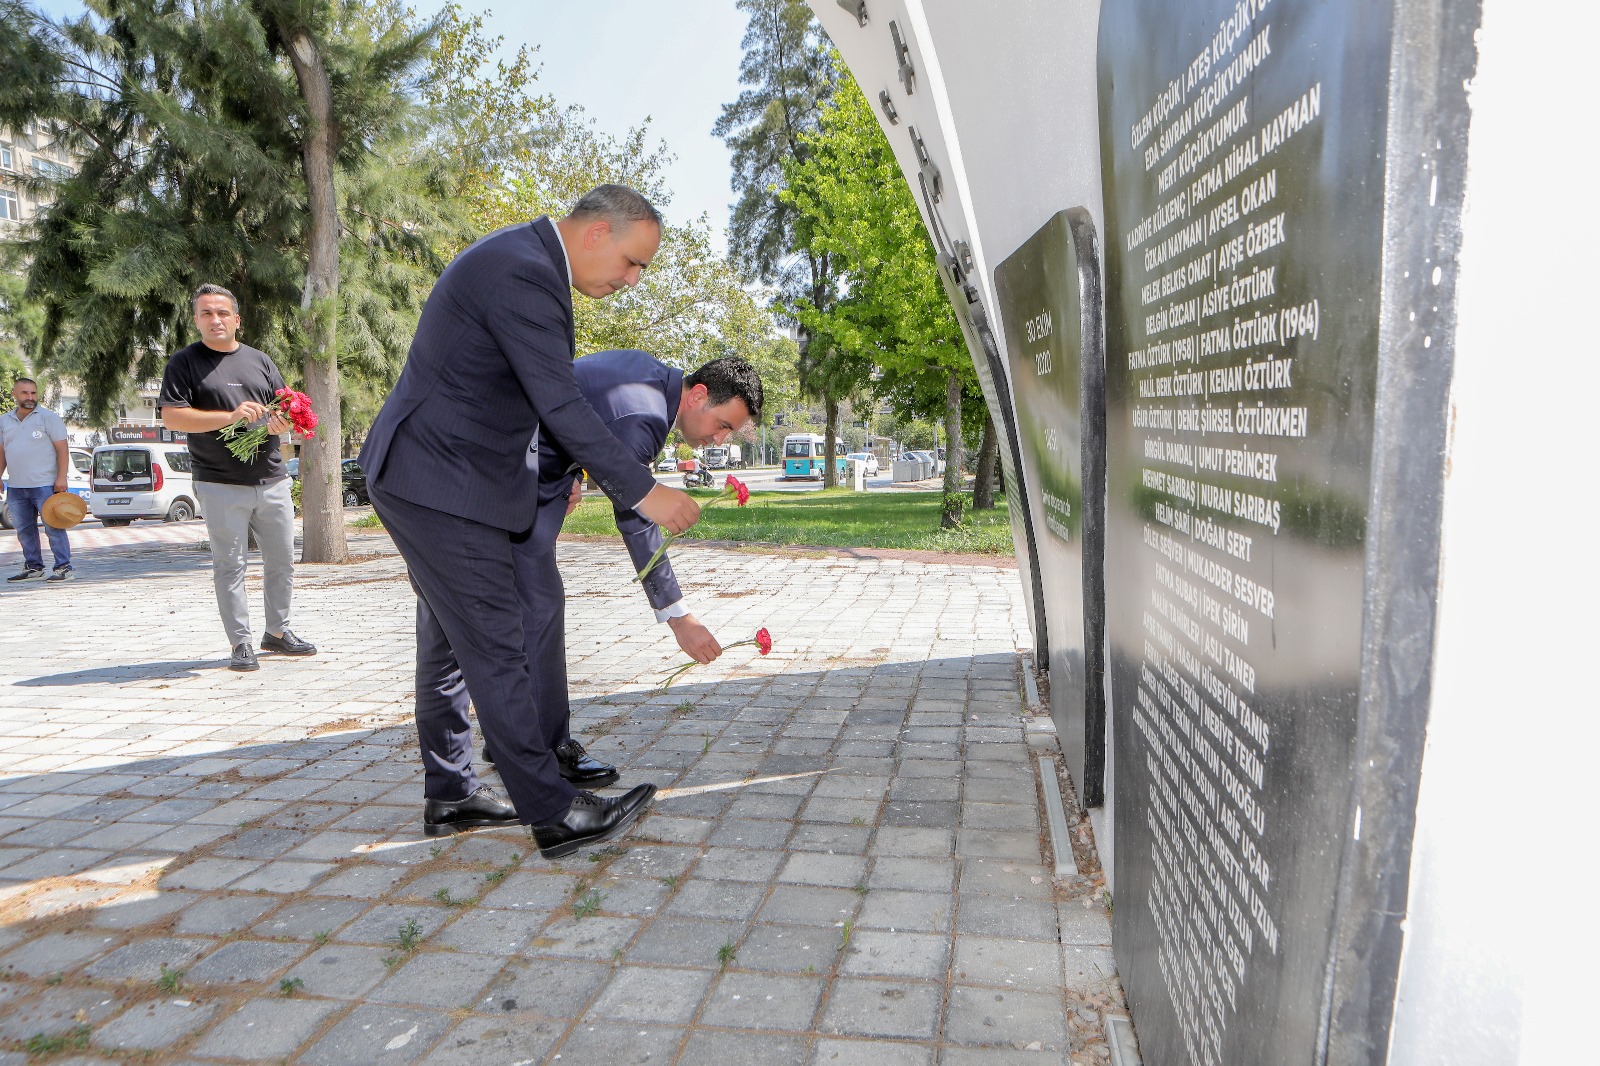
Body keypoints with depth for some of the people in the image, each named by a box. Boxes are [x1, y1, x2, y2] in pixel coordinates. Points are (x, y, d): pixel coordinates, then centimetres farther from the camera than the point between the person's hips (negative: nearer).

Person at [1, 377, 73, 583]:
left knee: (53, 527, -5)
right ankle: (33, 567, 19)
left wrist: (61, 477, -14)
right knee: (24, 529, 10)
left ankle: (64, 568, -3)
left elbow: (62, 448, -7)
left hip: (45, 485, -6)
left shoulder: (48, 417, -3)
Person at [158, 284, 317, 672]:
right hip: (221, 485, -4)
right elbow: (172, 417, -8)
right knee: (230, 566, -1)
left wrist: (282, 421, -9)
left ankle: (277, 631, 23)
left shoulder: (260, 360, 15)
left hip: (272, 480, 4)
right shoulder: (184, 362, 2)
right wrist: (230, 416, -18)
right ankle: (241, 643, 6)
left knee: (282, 560, 9)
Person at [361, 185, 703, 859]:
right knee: (494, 646, -7)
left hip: (424, 478, 11)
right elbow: (560, 404, -24)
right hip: (443, 485, -11)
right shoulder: (523, 273, -20)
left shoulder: (521, 260, 13)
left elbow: (540, 391, 20)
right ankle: (555, 815, 0)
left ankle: (450, 796, 26)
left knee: (448, 642, 15)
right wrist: (643, 492, -20)